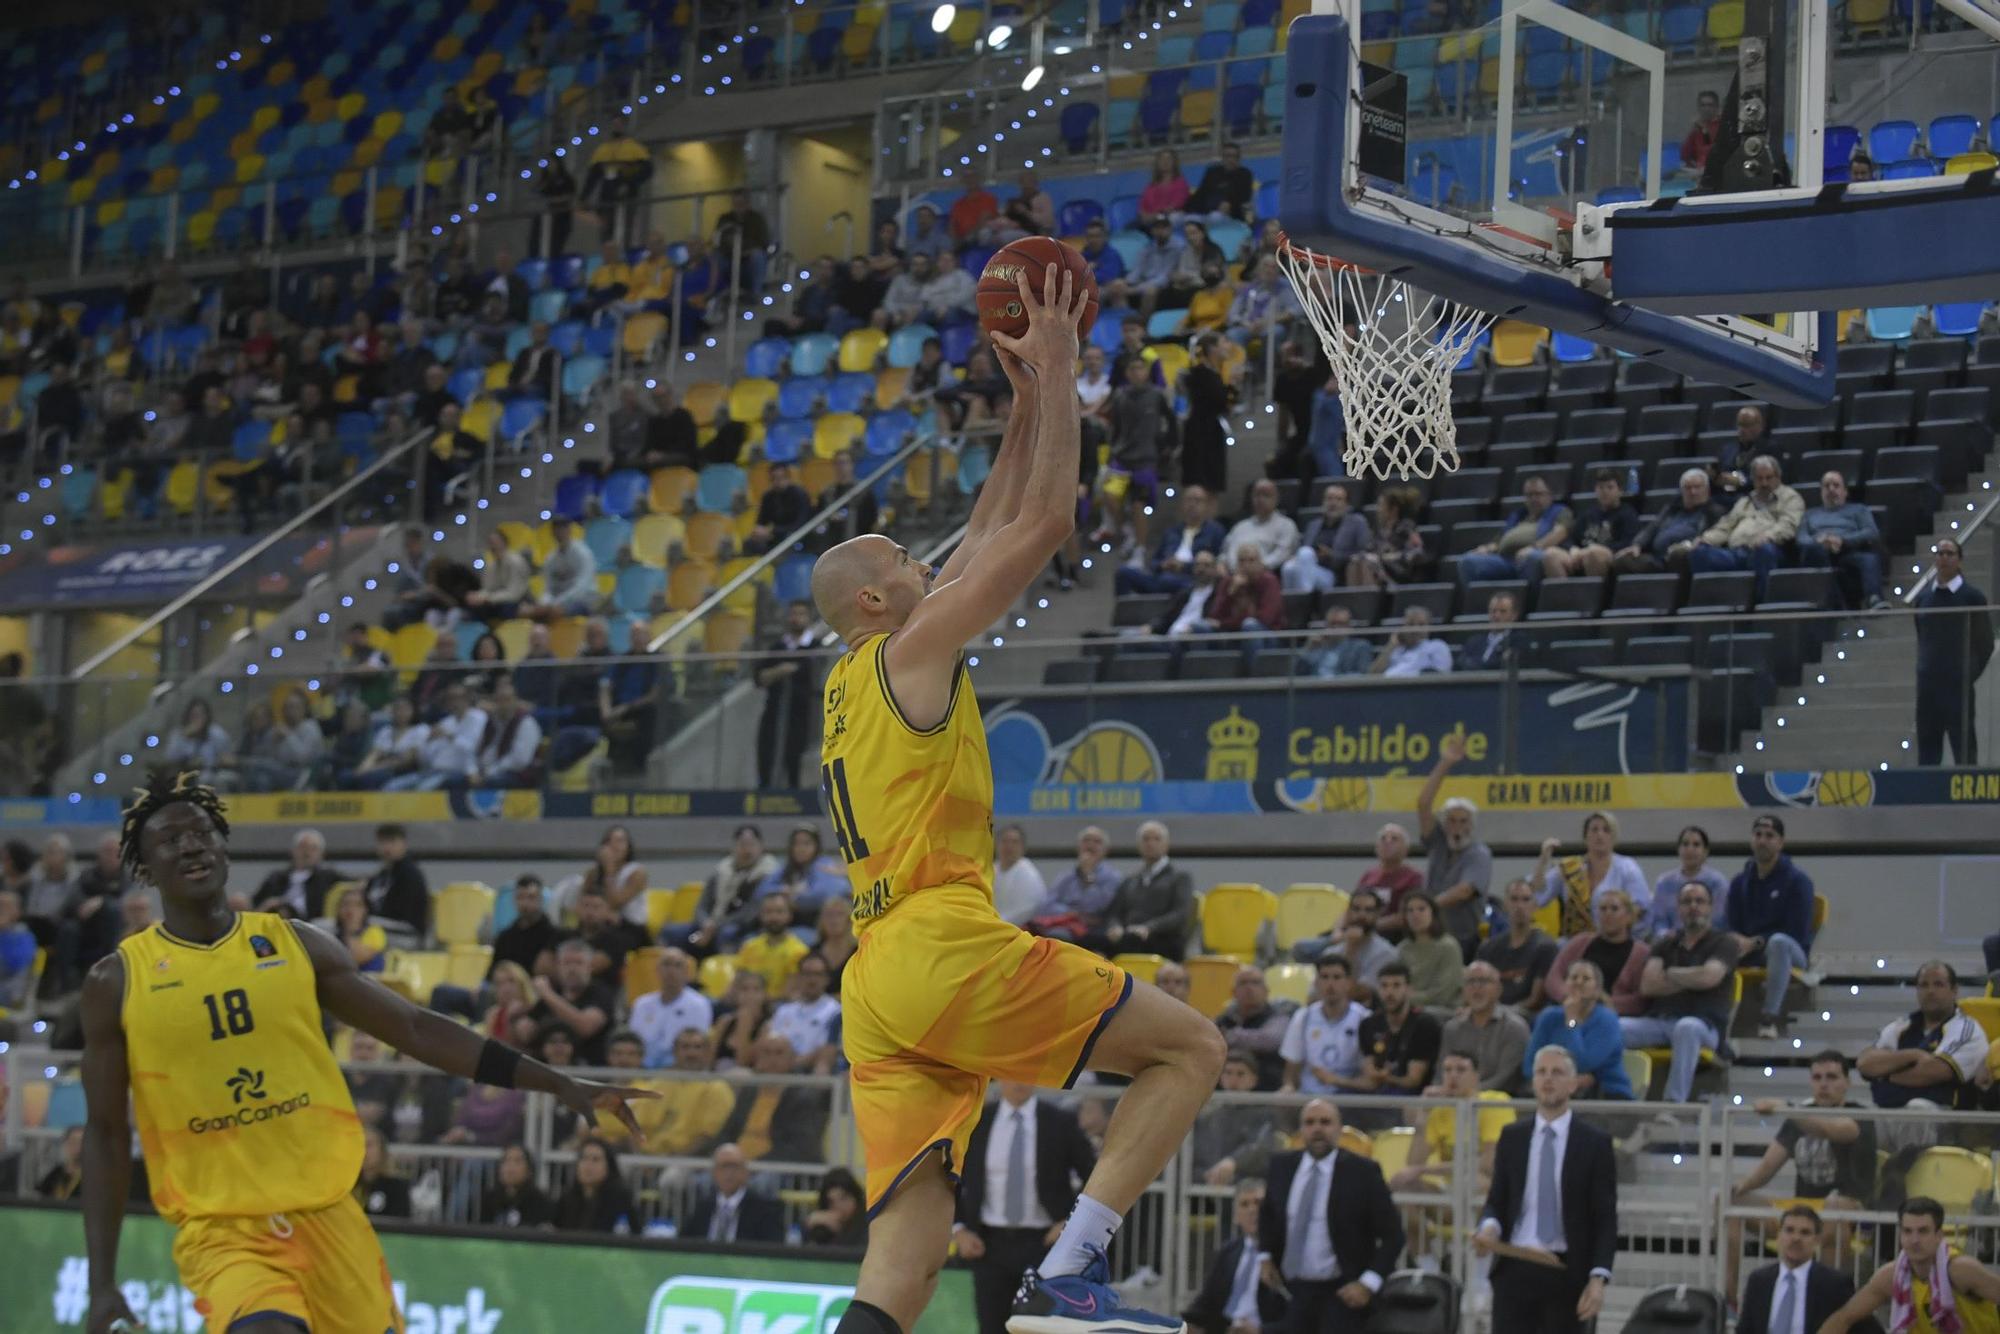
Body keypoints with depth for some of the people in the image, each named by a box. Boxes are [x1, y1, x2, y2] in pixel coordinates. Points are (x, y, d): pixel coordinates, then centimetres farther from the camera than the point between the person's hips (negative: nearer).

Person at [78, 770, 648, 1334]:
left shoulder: (294, 944, 4)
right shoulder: (118, 981, -1)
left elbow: (415, 1029, 8)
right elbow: (106, 1132, 4)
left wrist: (560, 1084, 2)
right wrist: (102, 1280, -2)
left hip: (328, 1214, 3)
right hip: (221, 1231, -3)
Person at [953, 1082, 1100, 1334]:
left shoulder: (1061, 1122, 0)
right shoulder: (976, 1121, 4)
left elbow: (1094, 1178, 4)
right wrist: (958, 1229, -1)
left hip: (1044, 1243, -2)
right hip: (990, 1244, 2)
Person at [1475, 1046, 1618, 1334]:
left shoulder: (1594, 1143, 1)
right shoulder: (1512, 1137, 10)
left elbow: (1605, 1218, -1)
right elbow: (1497, 1200, 13)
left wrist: (1598, 1278, -12)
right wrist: (1489, 1227, -11)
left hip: (1567, 1274, -2)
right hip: (1515, 1269, 2)